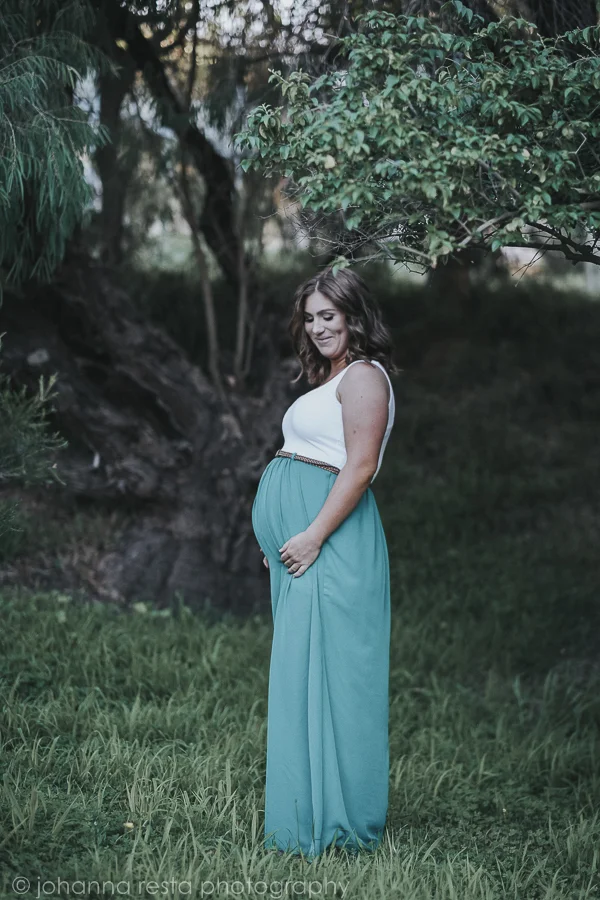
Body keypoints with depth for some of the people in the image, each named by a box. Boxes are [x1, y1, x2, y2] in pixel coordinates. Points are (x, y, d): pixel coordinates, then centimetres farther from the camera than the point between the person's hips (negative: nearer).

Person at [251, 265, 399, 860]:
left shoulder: (363, 375, -8)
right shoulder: (328, 380, 22)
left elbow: (359, 468, -17)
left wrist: (313, 537, -20)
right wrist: (286, 542, 17)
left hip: (328, 542, -10)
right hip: (298, 542, 10)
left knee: (320, 671, -8)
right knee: (302, 672, 11)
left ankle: (333, 823, -3)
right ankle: (306, 816, 18)